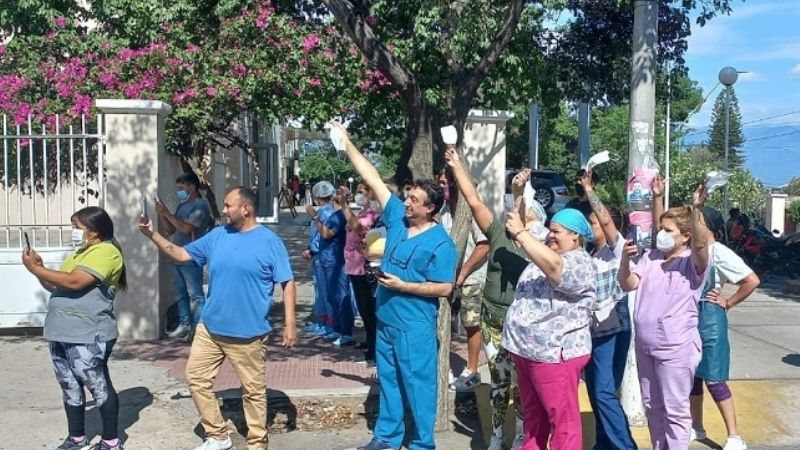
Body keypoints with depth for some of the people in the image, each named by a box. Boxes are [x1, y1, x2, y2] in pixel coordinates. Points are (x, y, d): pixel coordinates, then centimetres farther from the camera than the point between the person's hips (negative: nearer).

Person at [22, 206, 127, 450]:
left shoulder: (106, 252, -12)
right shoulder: (81, 253, 20)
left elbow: (74, 282, -22)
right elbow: (57, 286, 23)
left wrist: (37, 269, -15)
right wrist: (40, 271, 5)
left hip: (87, 335, -9)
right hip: (62, 332, 10)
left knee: (100, 387, 0)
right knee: (70, 388, 15)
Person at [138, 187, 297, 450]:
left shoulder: (269, 241, -9)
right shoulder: (217, 236, 6)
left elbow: (287, 283, -9)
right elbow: (182, 255, 11)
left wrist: (289, 324, -14)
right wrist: (152, 235, -1)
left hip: (248, 333, -5)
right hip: (210, 328, 6)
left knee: (253, 389, 6)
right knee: (196, 377, 10)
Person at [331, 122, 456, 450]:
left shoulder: (440, 243, -16)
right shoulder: (398, 217, 1)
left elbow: (445, 288, -17)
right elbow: (372, 179, 3)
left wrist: (402, 286, -21)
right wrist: (347, 143, 1)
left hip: (415, 326, -7)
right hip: (386, 318, 7)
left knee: (418, 383, 3)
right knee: (388, 379, 17)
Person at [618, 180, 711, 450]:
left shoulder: (693, 263, -9)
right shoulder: (651, 258, 7)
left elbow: (701, 244, -31)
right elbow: (628, 285, 1)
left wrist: (695, 210, -44)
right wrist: (625, 259, -17)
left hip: (676, 349, -7)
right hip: (644, 346, 7)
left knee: (675, 410, 2)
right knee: (652, 407, 18)